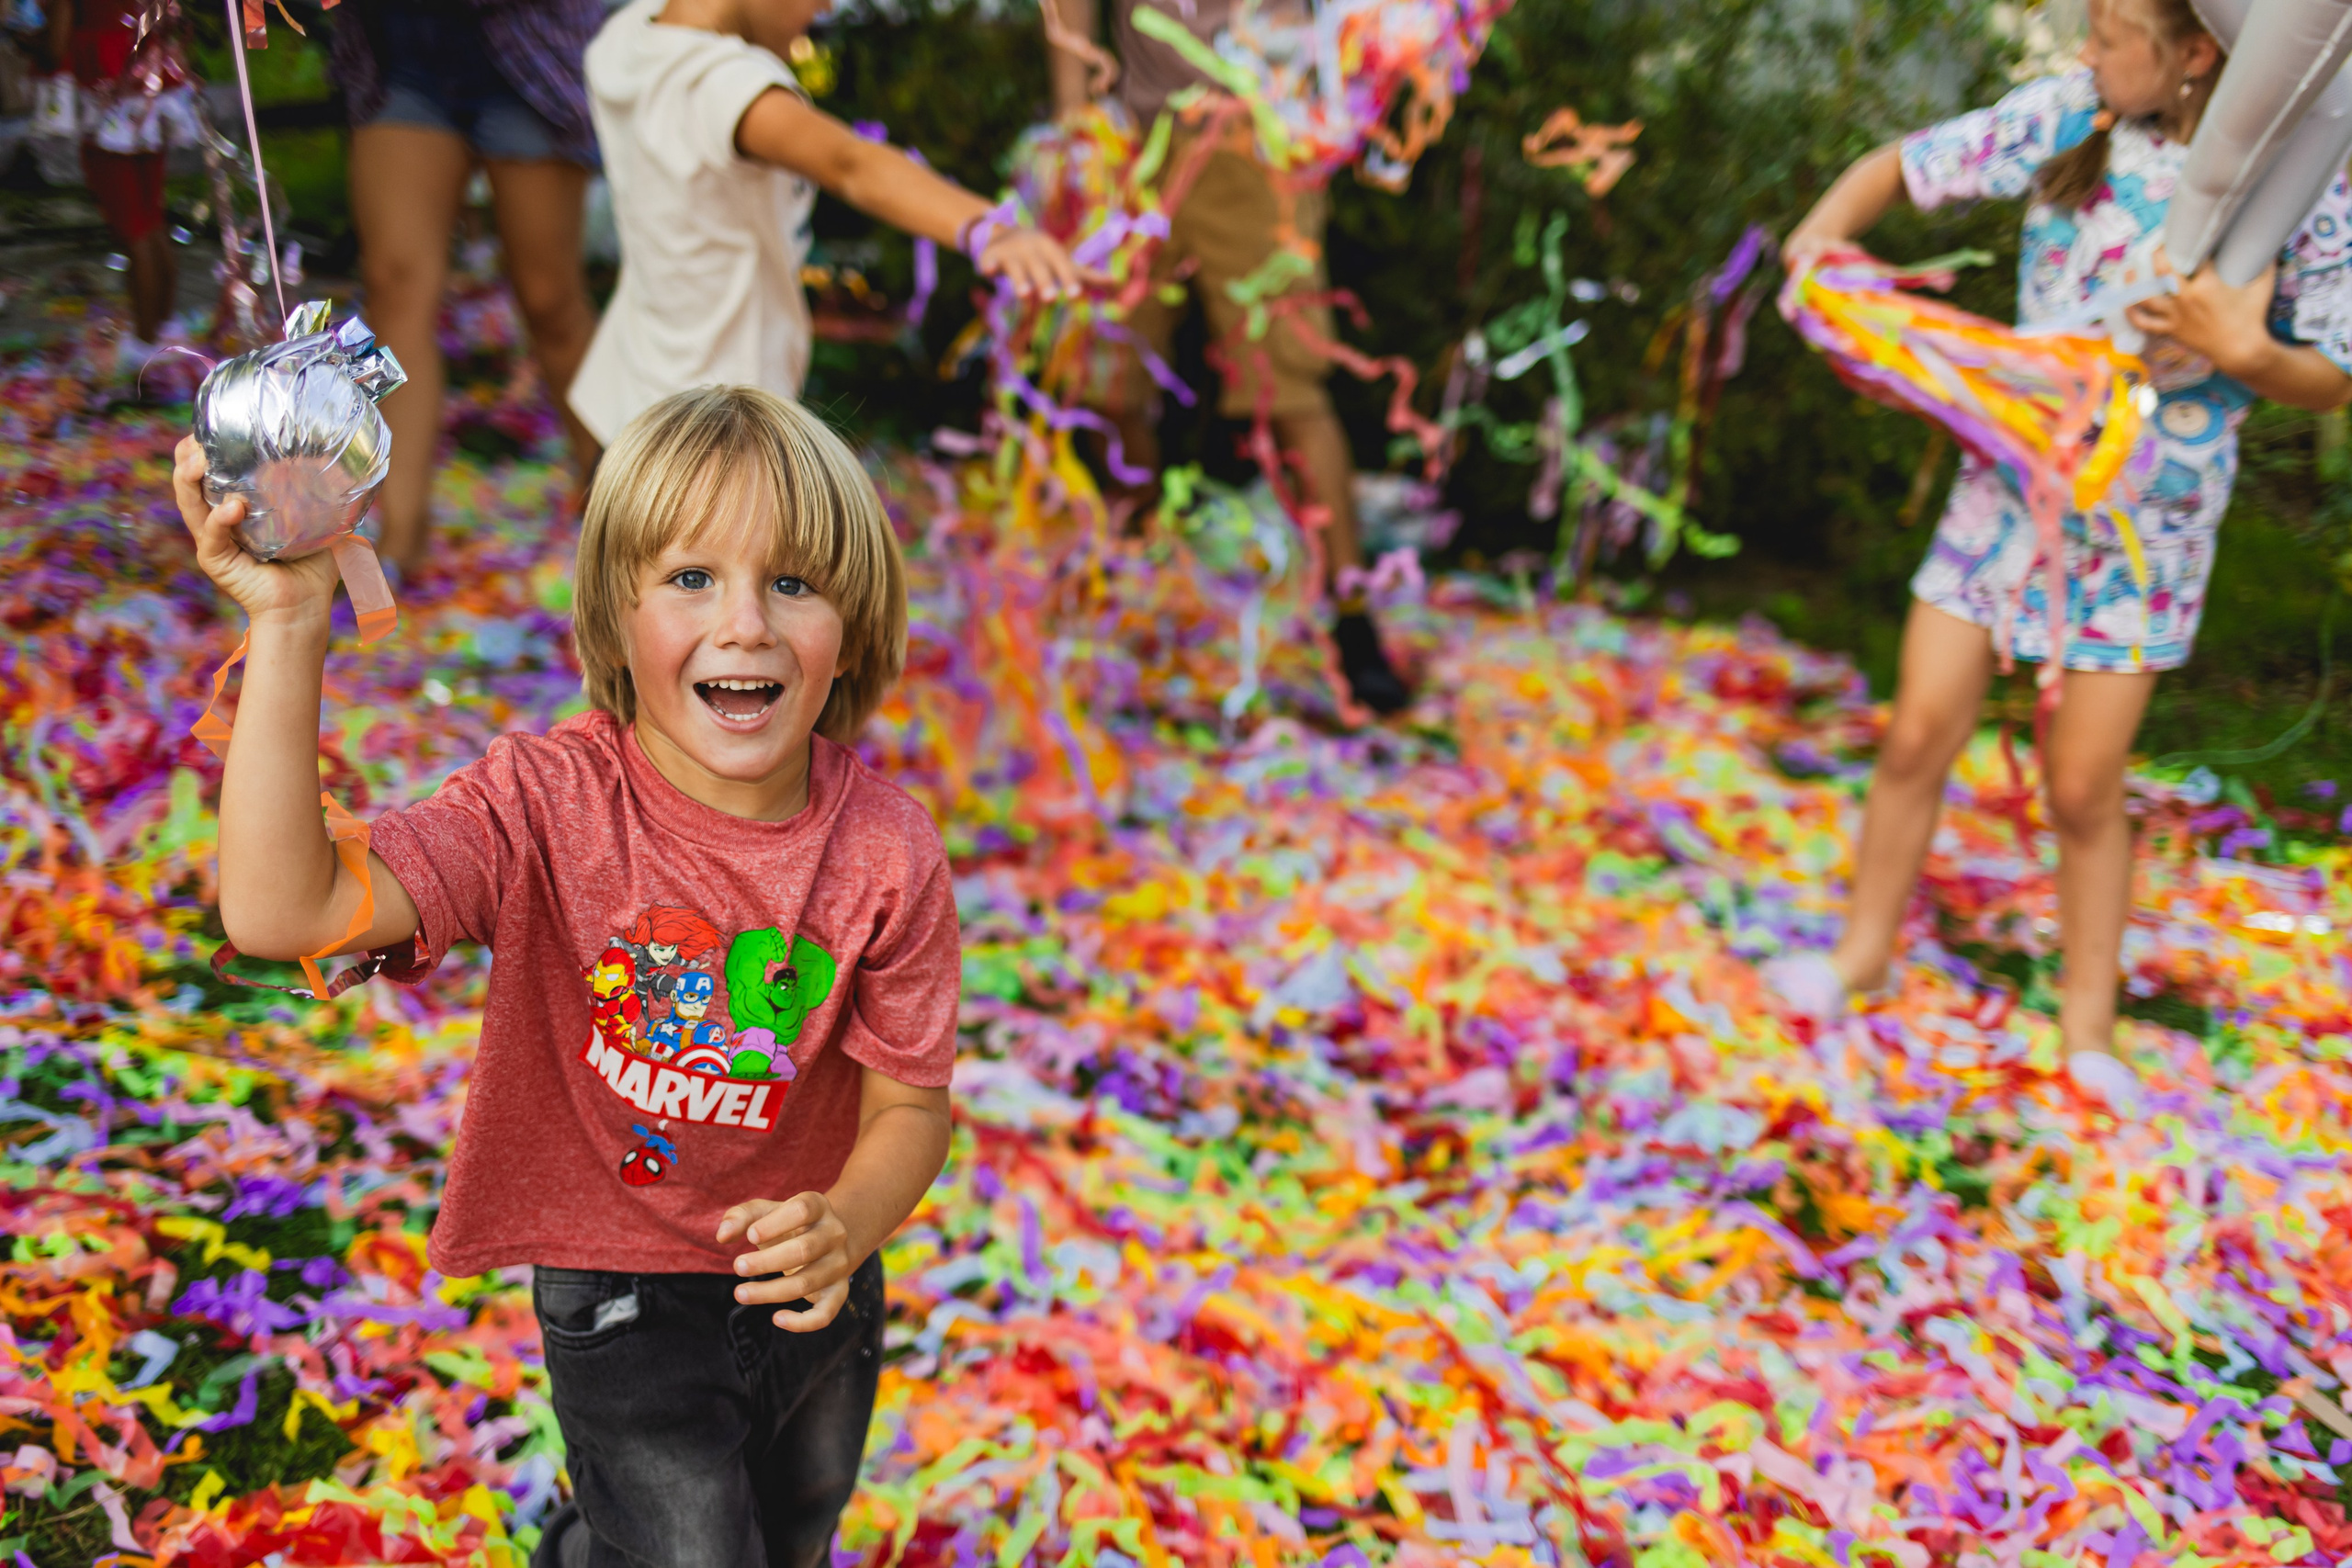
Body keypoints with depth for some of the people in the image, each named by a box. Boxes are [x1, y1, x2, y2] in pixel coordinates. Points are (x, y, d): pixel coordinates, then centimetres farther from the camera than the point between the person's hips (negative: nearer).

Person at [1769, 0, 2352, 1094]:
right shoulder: (2071, 117, -6)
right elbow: (1904, 167, 3)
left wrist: (2243, 353, -28)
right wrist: (1823, 230, -18)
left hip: (2147, 514, -2)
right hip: (2014, 470, 3)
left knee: (2082, 788, 4)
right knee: (1919, 736, 5)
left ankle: (2087, 1024, 24)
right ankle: (1863, 953, 27)